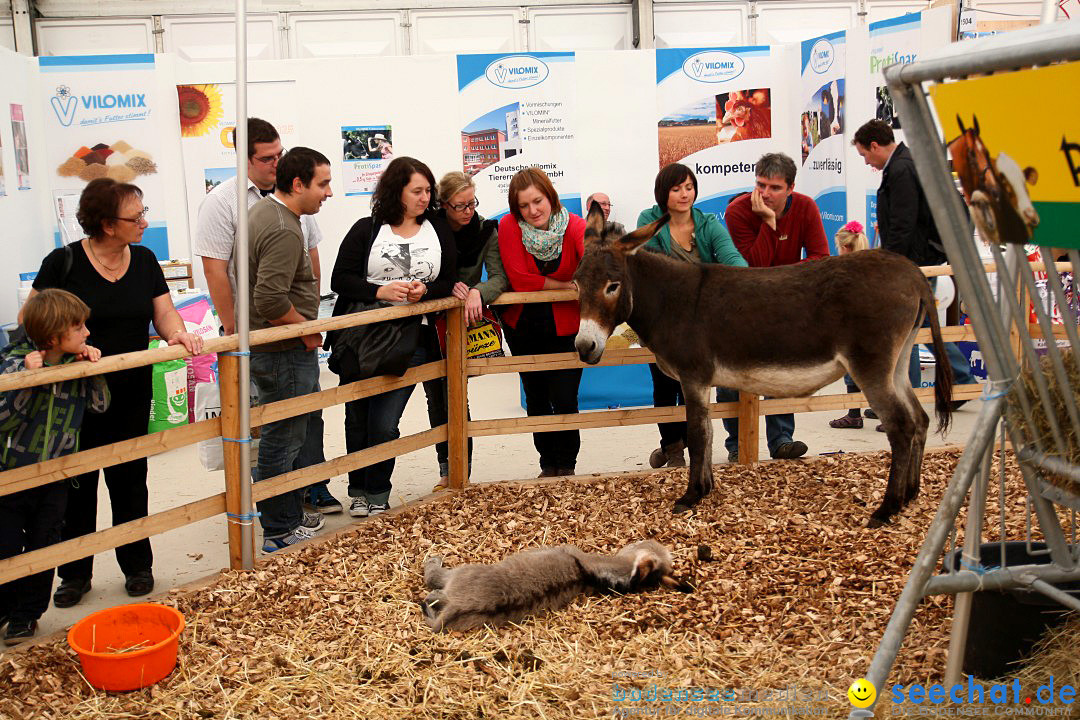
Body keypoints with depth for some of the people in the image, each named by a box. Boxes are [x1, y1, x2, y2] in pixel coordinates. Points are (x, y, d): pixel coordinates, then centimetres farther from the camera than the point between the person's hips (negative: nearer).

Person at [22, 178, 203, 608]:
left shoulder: (144, 261, 3)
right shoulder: (63, 262, -10)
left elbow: (163, 313, 2)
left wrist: (178, 333, -19)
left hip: (130, 393, 3)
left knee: (129, 479, 13)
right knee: (76, 484, 8)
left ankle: (137, 565, 28)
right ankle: (75, 574, 24)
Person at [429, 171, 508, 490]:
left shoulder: (485, 230, -9)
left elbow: (499, 277, -15)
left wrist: (477, 292, -35)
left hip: (462, 321, -1)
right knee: (435, 398, 7)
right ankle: (446, 471, 20)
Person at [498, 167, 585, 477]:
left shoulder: (575, 226, -15)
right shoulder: (509, 226, -14)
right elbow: (519, 280, -21)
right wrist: (568, 285, -19)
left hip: (565, 326, -2)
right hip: (523, 326, 2)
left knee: (565, 399, -4)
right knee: (536, 398, 13)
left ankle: (567, 466, 18)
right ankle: (548, 464, 31)